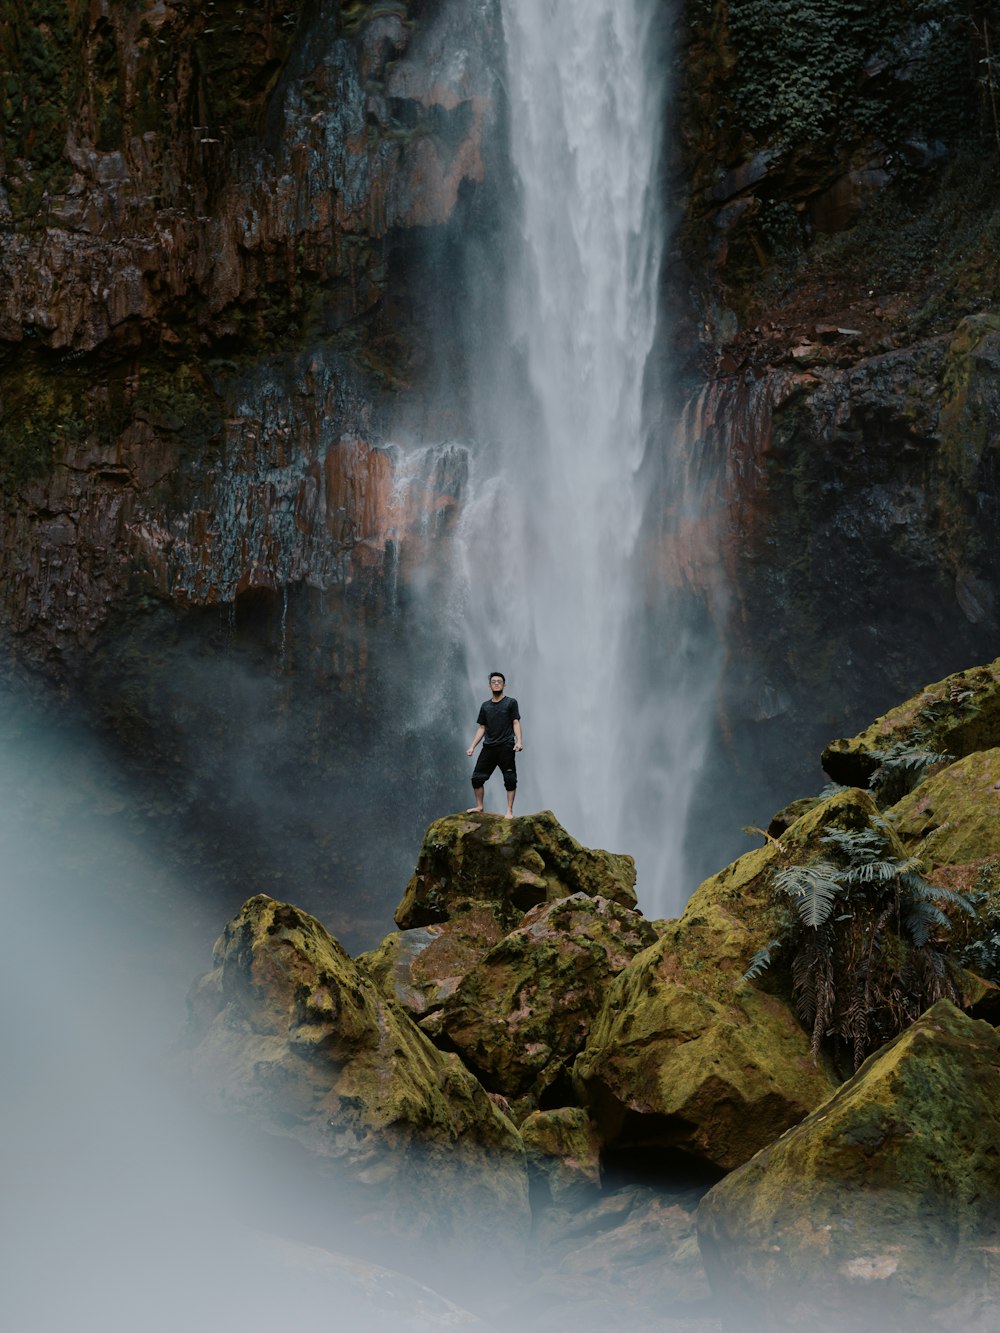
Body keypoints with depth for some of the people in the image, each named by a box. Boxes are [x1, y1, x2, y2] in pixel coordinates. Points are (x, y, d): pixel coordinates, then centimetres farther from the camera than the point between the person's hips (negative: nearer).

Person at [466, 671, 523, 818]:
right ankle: (479, 807, 18)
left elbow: (516, 723, -4)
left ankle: (509, 811, 0)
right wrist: (472, 746, 10)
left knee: (510, 779, -5)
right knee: (477, 778, 3)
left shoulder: (511, 703, 4)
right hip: (488, 747, 4)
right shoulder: (485, 706, 15)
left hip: (506, 747, -4)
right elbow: (481, 728, 17)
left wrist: (519, 741, -18)